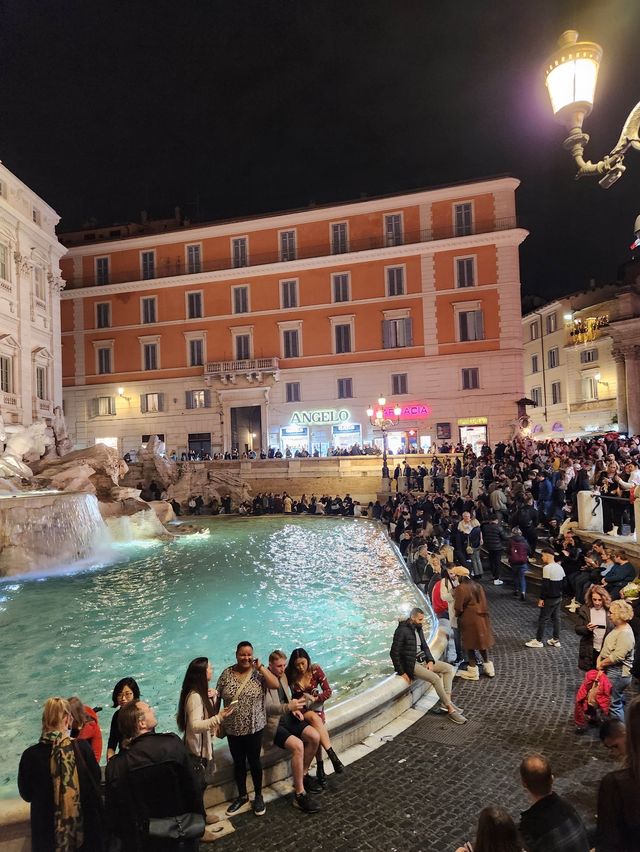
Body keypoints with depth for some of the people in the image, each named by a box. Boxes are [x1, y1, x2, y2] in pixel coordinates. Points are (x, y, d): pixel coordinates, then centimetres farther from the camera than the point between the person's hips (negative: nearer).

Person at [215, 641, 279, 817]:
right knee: (238, 762, 15)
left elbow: (275, 685, -23)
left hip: (254, 727, -1)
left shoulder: (258, 672, -9)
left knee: (254, 761, 11)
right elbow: (217, 699, 0)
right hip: (233, 728, 2)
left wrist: (260, 667, -26)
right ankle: (242, 796, 36)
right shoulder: (227, 674, -7)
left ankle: (258, 795, 31)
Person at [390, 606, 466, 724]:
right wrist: (402, 673, -16)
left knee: (449, 668, -2)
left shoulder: (418, 629, 8)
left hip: (423, 660, 9)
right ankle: (450, 709, -13)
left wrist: (430, 661, -3)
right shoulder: (402, 631, -18)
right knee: (435, 678, -25)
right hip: (411, 664, -9)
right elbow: (394, 653, -17)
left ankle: (446, 701, -8)